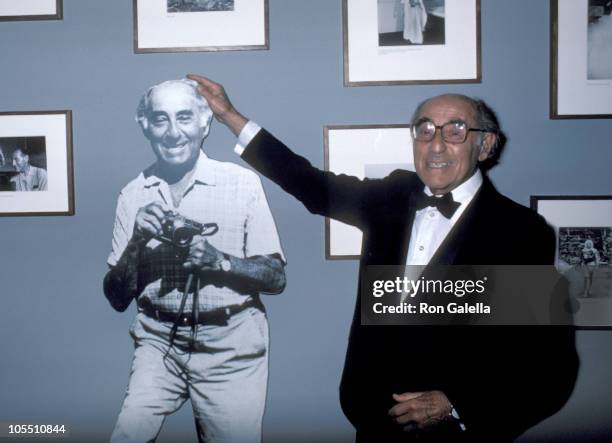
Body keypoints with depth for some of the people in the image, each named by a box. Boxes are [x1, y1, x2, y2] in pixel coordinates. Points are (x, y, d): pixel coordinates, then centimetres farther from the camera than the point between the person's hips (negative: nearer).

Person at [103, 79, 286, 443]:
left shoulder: (243, 183, -6)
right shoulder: (134, 195, 2)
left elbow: (276, 279, -3)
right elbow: (117, 298, 5)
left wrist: (220, 261, -19)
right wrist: (137, 242, -12)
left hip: (231, 347, -1)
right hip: (160, 344, 2)